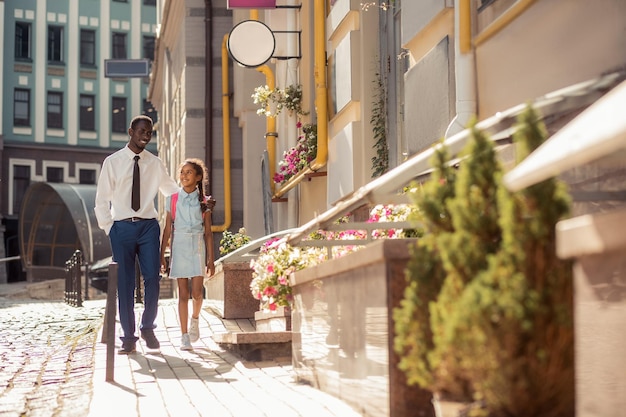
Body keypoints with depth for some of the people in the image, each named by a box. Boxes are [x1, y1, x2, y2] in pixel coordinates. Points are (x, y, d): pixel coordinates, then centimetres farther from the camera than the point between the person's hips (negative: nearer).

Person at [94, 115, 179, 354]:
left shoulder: (155, 164, 8)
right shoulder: (112, 162, 3)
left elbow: (172, 191, 14)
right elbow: (101, 200, 5)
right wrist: (109, 229, -1)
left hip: (148, 226, 1)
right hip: (122, 227, -1)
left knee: (152, 279, -4)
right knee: (124, 283, 1)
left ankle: (148, 328, 18)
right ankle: (128, 337, 11)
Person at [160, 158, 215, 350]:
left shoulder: (204, 202, 4)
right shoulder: (172, 200, 4)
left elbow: (208, 232, 5)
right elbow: (167, 230, 6)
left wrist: (211, 259, 2)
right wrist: (161, 255, 3)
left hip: (198, 248, 0)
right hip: (179, 247, 0)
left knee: (196, 292, -7)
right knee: (183, 293, -1)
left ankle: (195, 319, 24)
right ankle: (184, 336, 5)